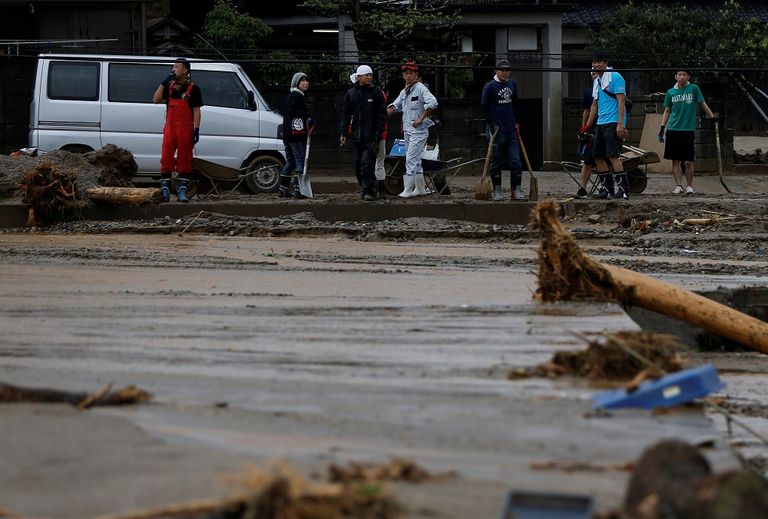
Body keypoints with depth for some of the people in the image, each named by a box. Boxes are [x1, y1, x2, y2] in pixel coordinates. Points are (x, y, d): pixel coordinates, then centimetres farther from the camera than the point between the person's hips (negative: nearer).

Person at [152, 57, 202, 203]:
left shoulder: (193, 89, 0)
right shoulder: (169, 86, 12)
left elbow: (196, 111, -2)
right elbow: (156, 100, 3)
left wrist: (196, 129, -9)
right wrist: (164, 83, -5)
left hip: (186, 129, -3)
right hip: (170, 128, 3)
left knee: (184, 160, 0)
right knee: (166, 159, -3)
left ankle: (182, 191, 4)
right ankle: (165, 190, -1)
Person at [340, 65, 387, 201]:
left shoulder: (376, 92, 0)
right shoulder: (351, 94, 9)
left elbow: (382, 115, -2)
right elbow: (345, 114, 12)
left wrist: (378, 134, -9)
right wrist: (343, 133, 2)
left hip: (371, 136, -4)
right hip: (356, 136, 4)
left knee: (367, 164, -14)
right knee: (358, 165, 7)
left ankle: (369, 191, -14)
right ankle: (365, 188, 18)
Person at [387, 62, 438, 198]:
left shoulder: (420, 88, -11)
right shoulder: (404, 92, 16)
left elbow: (432, 103, -23)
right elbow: (395, 106, 22)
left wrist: (421, 119, -21)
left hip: (418, 130, -9)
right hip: (407, 130, 9)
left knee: (411, 160, -13)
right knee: (415, 161, 13)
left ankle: (408, 189, -13)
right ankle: (420, 188, 20)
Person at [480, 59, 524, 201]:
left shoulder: (512, 84, 10)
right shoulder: (490, 86, -6)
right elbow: (485, 106, -5)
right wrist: (492, 124, -11)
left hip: (511, 130, 5)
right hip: (497, 130, -5)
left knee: (515, 161, 0)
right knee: (496, 162, 2)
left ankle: (516, 191, 3)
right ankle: (497, 192, 8)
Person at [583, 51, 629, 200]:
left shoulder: (615, 77, -7)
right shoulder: (596, 81, 18)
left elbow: (621, 101, -13)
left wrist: (620, 124, -20)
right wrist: (587, 126, 22)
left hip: (613, 123, -9)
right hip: (600, 124, 9)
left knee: (612, 156, -16)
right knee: (598, 157, 6)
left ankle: (623, 189, -16)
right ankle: (607, 188, 12)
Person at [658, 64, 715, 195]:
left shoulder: (693, 89, 0)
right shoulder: (671, 92, 8)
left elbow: (703, 105, 3)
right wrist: (662, 128, 12)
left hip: (688, 130, -3)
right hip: (673, 130, 3)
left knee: (688, 162, -3)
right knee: (676, 160, 3)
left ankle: (689, 186, 9)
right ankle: (678, 186, 10)